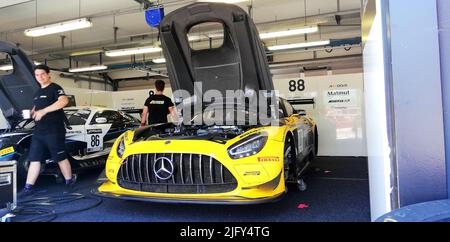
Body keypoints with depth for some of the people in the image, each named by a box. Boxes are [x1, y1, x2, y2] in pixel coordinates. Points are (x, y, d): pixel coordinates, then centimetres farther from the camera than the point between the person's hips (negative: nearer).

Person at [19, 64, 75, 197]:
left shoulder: (55, 88, -6)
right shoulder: (37, 93, 20)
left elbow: (64, 101, -26)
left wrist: (43, 111, -27)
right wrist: (31, 112, 12)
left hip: (54, 131, -8)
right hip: (38, 132, 8)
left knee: (61, 158, 0)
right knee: (34, 160, 7)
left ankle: (70, 182, 14)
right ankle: (28, 188, 13)